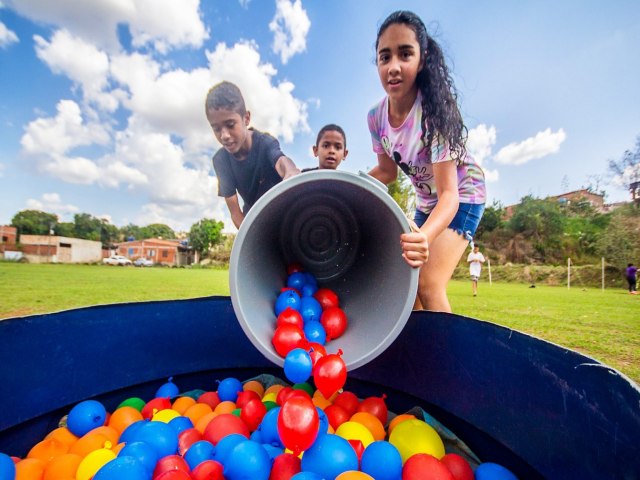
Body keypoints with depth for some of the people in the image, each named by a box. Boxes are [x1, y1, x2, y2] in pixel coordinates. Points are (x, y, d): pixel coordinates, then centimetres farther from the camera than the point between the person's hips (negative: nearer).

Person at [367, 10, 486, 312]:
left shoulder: (434, 110, -30)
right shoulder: (376, 116, -13)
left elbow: (449, 193, -36)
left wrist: (425, 236, -55)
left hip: (461, 196, -6)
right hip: (425, 201, 6)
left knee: (429, 286, -20)